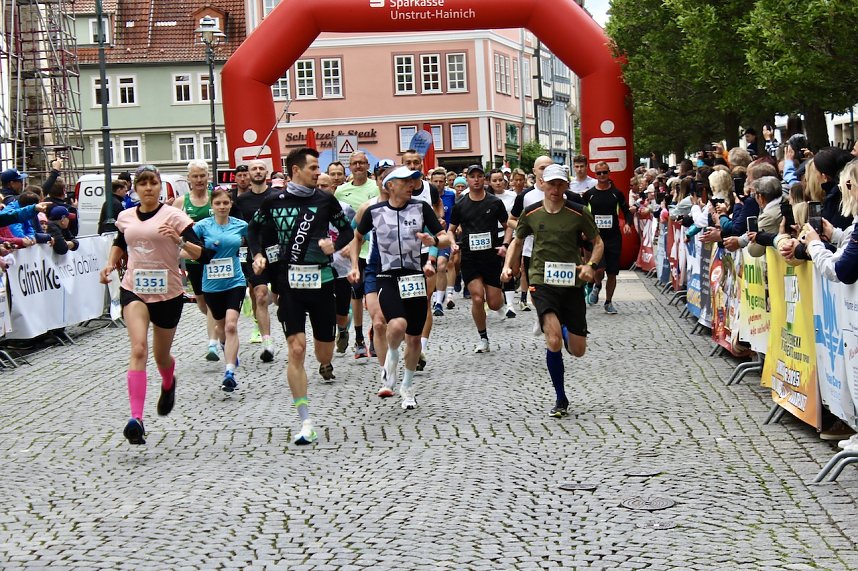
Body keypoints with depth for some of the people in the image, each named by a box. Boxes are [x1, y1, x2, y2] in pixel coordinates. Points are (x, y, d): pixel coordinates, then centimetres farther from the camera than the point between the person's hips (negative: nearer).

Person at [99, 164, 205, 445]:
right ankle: (136, 419, -28)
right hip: (133, 289, 1)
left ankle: (168, 385, 54)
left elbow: (200, 253, -12)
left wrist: (179, 240, -29)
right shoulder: (125, 217, 6)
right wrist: (110, 264, 11)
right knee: (138, 349, -21)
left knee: (161, 355, 15)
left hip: (168, 292, -1)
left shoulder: (173, 216, -6)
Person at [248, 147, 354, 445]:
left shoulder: (325, 200, 3)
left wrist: (335, 244, -7)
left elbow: (347, 230, 13)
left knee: (324, 351, 8)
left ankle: (325, 364, 50)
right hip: (289, 283, -2)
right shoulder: (273, 202, 0)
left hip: (321, 281, 2)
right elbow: (254, 230, 16)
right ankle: (306, 423, -7)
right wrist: (258, 255, 0)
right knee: (296, 349, -11)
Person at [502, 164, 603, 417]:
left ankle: (565, 329, 43)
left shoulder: (579, 213, -2)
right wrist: (507, 266, 3)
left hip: (572, 283, 1)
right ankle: (560, 400, -5)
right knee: (553, 341, -21)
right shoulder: (531, 213, 2)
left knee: (578, 350, 4)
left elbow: (598, 242, 8)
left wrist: (591, 265, -11)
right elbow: (517, 241, 18)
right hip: (542, 282, -1)